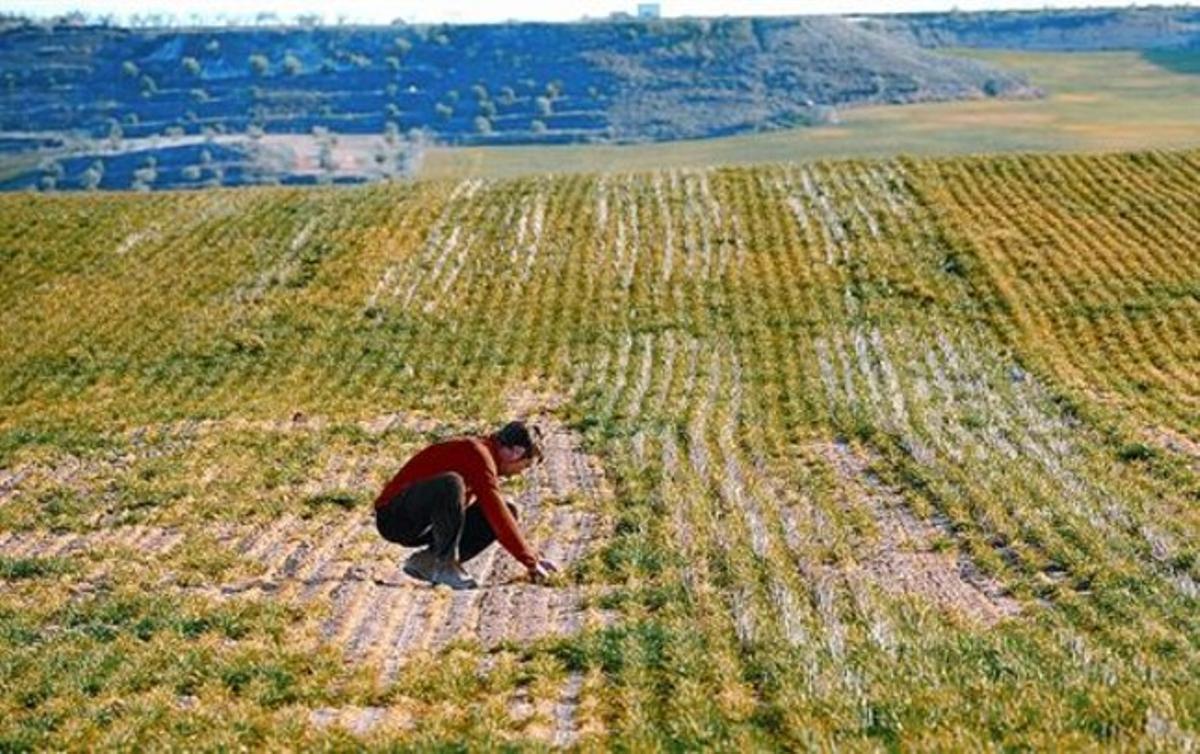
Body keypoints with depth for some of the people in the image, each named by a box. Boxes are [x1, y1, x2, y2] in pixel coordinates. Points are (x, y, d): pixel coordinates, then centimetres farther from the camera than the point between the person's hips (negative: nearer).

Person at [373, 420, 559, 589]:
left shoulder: (485, 456, 12)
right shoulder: (478, 454, -19)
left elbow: (500, 513, 20)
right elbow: (499, 517, -22)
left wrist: (532, 556, 15)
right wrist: (531, 562, -14)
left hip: (422, 523, 10)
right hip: (395, 517, -10)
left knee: (508, 510, 3)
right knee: (450, 484, -38)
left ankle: (427, 561, -1)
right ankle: (444, 564, -20)